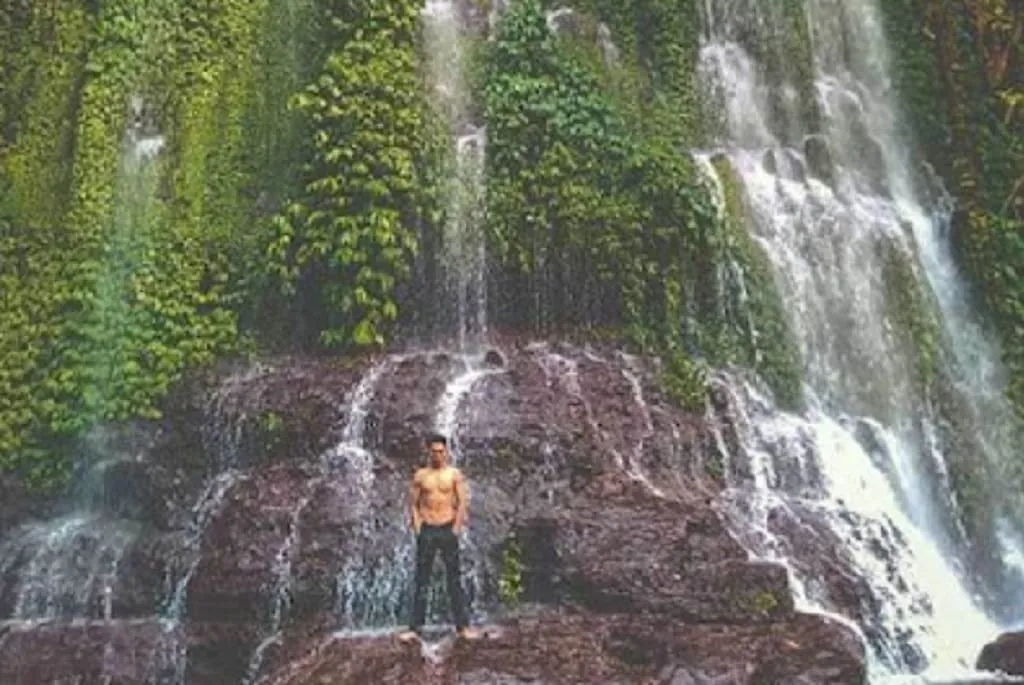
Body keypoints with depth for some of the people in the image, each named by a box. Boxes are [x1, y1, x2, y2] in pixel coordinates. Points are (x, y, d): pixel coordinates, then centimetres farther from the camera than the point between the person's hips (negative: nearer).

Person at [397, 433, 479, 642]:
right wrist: (417, 527, -3)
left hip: (448, 529, -1)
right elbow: (413, 503, 7)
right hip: (426, 530, 1)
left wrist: (456, 528, -7)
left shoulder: (454, 474, 1)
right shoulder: (420, 475, 6)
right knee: (421, 580, 4)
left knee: (454, 580, 4)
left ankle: (462, 626, 10)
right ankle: (415, 628, 9)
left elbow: (463, 502, -1)